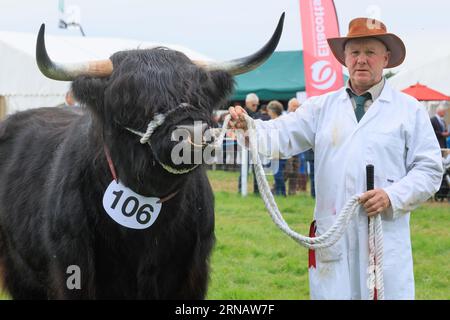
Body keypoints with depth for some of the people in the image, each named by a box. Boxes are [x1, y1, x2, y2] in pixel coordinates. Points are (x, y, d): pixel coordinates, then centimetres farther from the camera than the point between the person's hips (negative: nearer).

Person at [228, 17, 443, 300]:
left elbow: (429, 169, 3)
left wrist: (393, 196, -12)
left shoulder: (410, 110, 6)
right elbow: (283, 135, 2)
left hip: (386, 239, -2)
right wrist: (248, 127, -19)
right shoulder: (323, 107, 13)